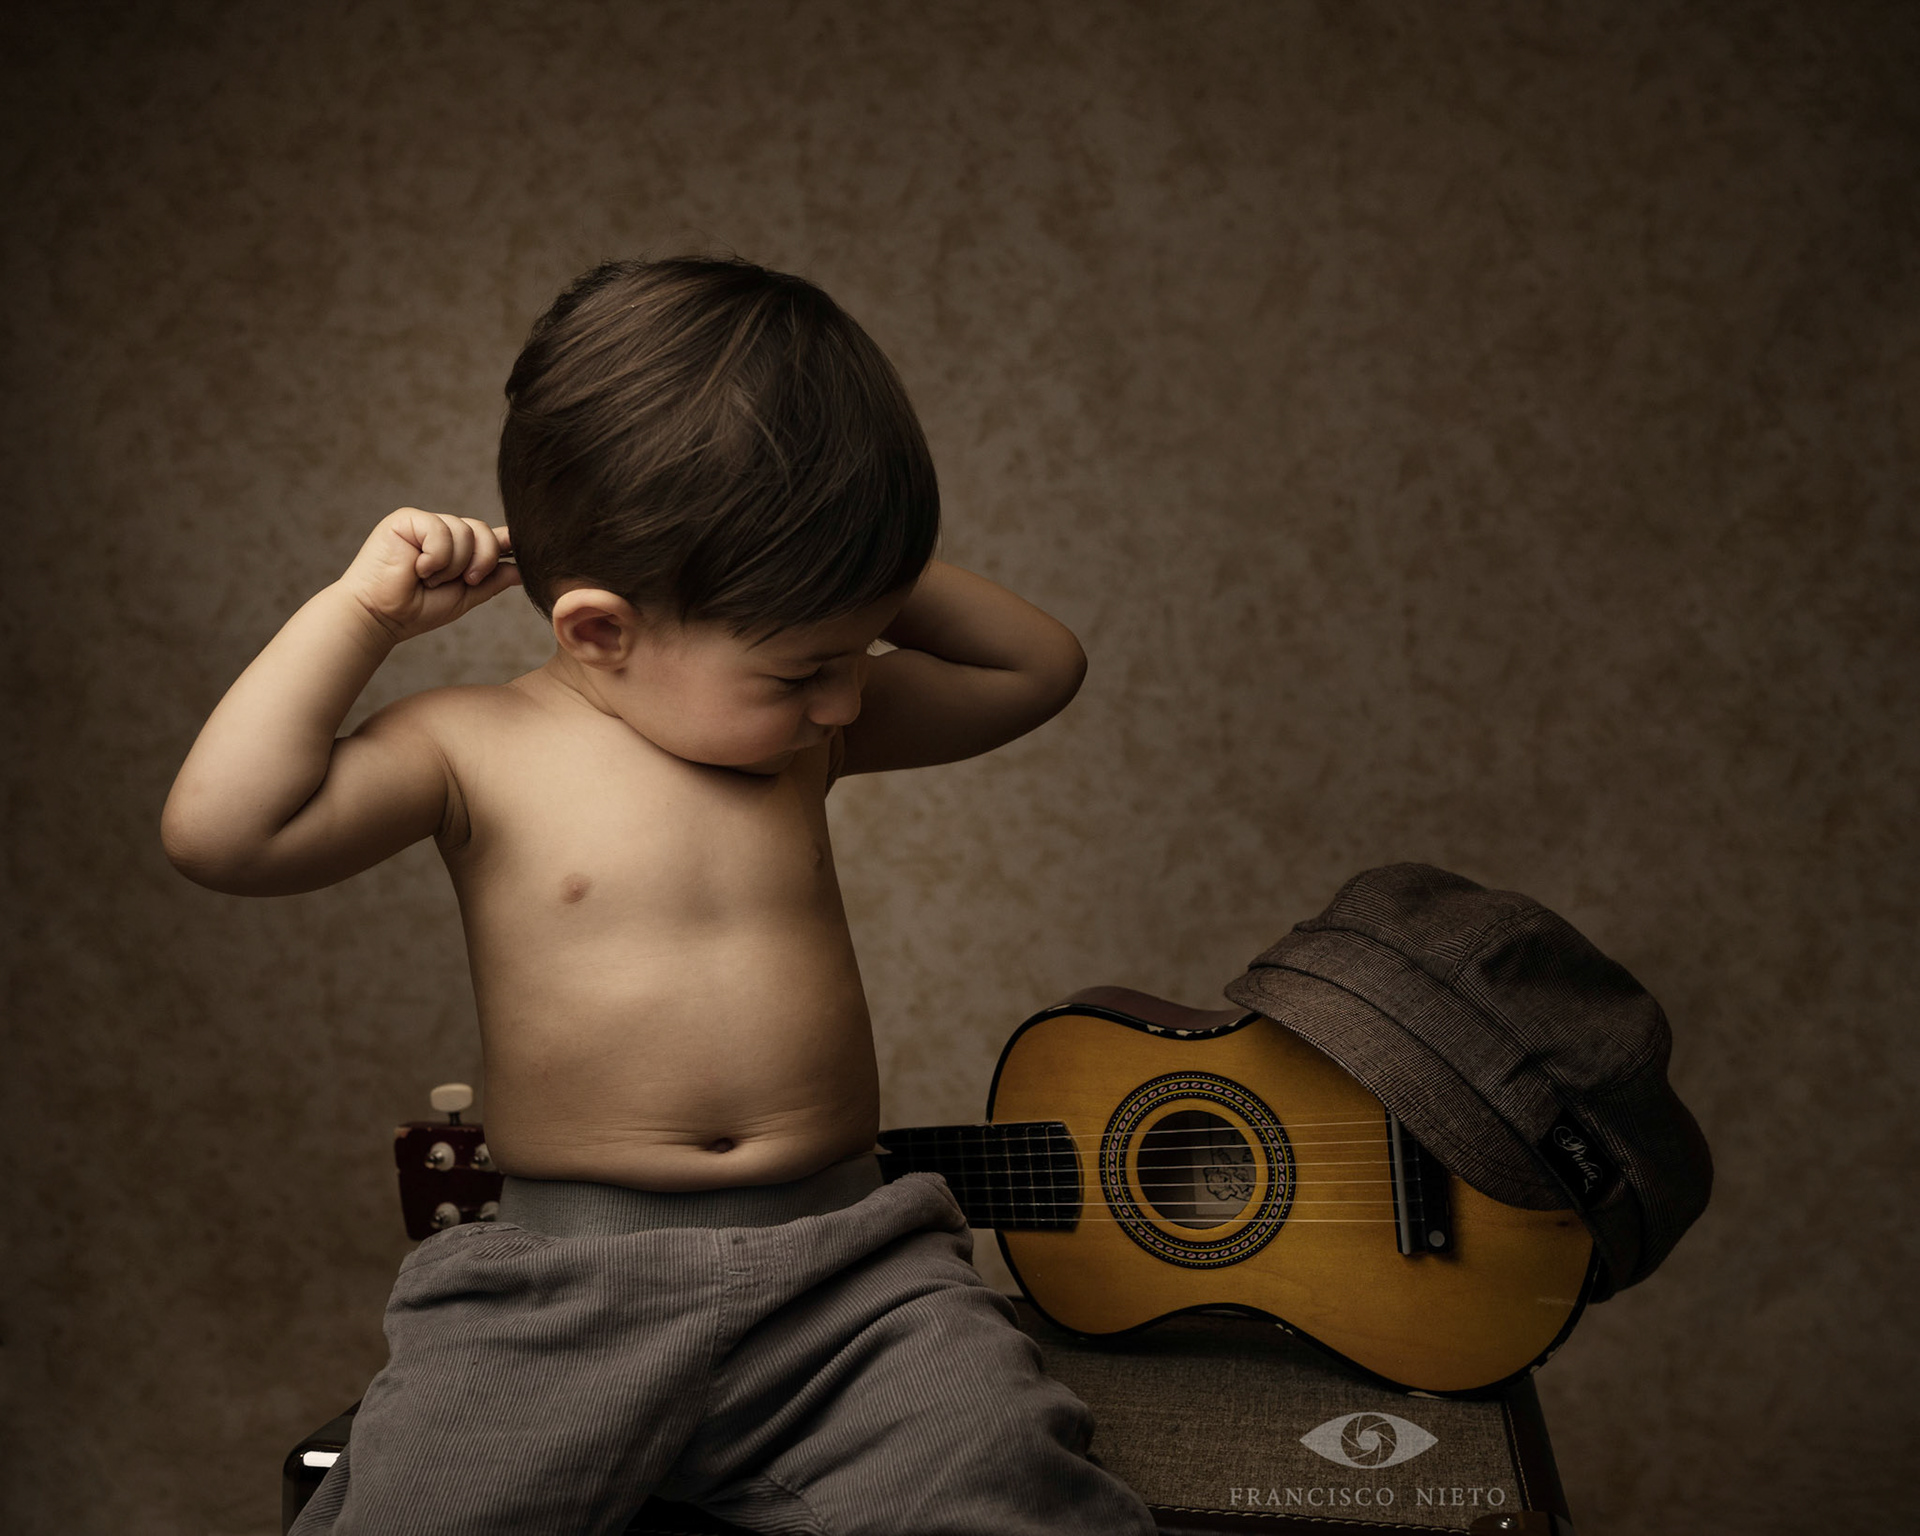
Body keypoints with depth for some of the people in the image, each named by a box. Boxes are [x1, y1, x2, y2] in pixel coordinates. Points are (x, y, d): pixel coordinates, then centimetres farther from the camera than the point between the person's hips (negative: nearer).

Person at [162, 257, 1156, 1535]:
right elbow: (220, 829, -10)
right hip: (558, 1286, -1)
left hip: (849, 1268, 2)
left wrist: (876, 571, 5)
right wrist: (359, 612, -9)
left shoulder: (804, 728, 8)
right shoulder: (479, 752, -2)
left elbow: (1041, 666, 16)